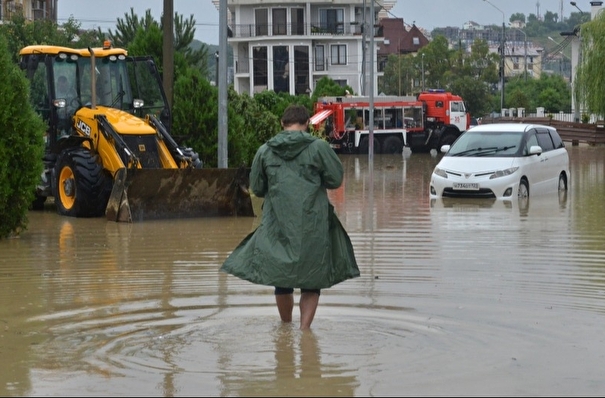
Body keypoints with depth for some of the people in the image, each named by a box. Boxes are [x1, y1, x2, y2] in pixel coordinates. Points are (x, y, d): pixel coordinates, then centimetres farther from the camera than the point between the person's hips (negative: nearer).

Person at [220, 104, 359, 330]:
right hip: (312, 225, -3)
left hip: (277, 225, 3)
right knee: (312, 281, 7)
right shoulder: (319, 147, -6)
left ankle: (286, 326, 29)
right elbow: (335, 180, -1)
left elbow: (256, 188, 10)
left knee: (281, 279, 16)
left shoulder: (265, 151, 2)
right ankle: (305, 328, 1)